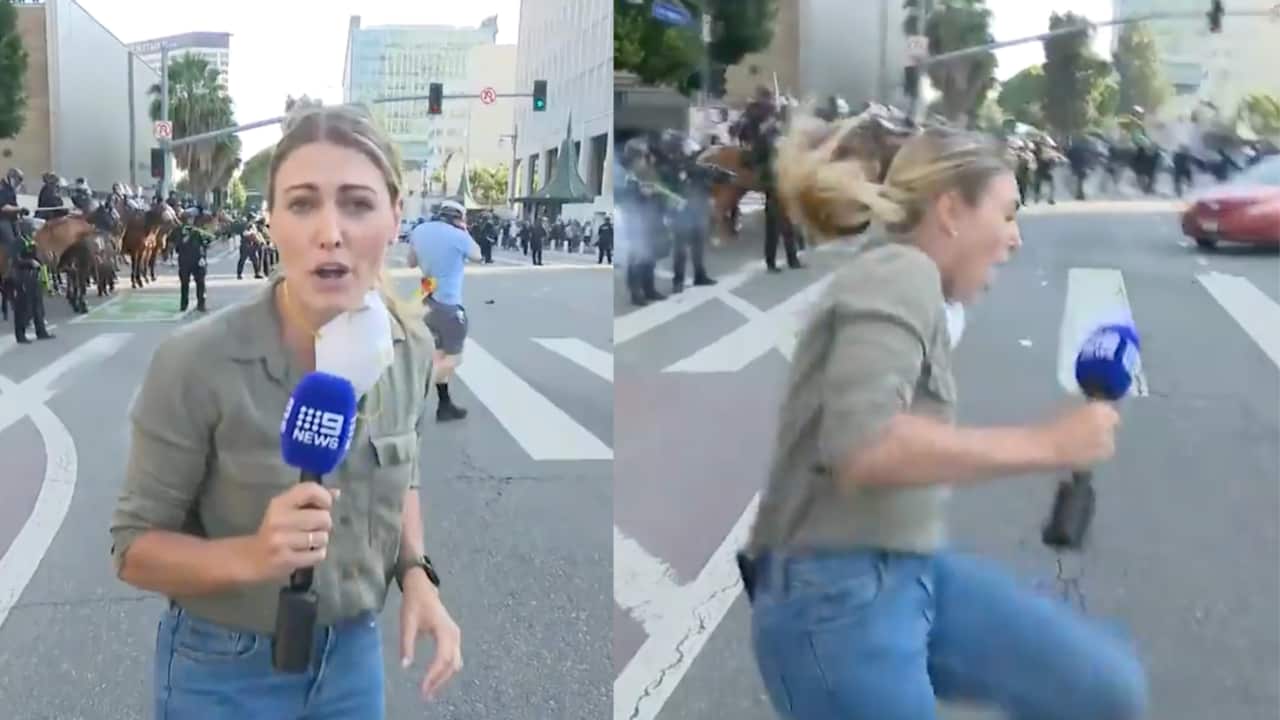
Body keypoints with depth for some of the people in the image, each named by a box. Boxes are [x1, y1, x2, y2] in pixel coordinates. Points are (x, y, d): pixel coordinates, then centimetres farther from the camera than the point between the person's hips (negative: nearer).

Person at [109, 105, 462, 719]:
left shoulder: (410, 349, -9)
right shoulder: (196, 362, -23)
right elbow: (134, 546, -13)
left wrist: (416, 574, -6)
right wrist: (251, 556, -30)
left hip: (355, 655, 4)